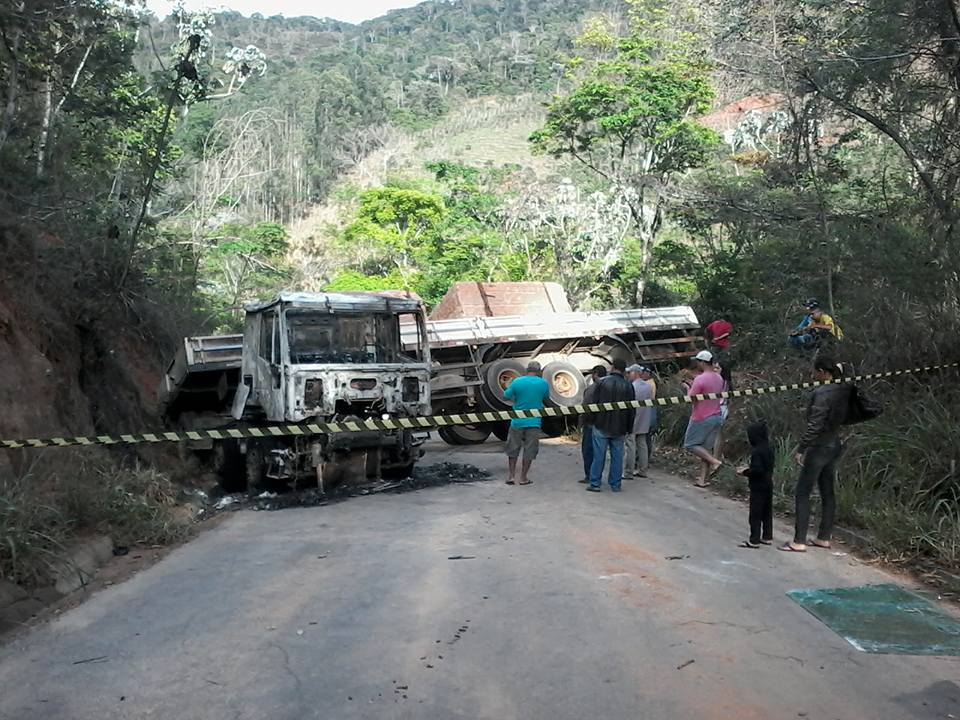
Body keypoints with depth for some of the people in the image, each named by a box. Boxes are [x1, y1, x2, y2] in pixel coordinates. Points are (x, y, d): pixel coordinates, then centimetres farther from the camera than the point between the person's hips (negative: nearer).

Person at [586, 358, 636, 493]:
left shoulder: (602, 382, -4)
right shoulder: (628, 386, 2)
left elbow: (594, 403, -4)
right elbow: (631, 410, 4)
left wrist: (592, 420, 7)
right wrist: (629, 428, 12)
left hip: (601, 425, -2)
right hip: (619, 428, 2)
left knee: (599, 455, 2)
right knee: (617, 456, 8)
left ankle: (595, 483, 3)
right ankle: (615, 484, 11)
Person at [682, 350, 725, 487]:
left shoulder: (700, 379, -17)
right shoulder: (719, 378, 8)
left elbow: (690, 399, -15)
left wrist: (688, 389, 6)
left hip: (701, 418, -8)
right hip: (716, 417, 8)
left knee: (691, 444, 5)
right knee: (705, 448, 10)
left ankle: (715, 462, -10)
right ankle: (702, 479, 7)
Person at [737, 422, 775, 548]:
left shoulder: (756, 451, -21)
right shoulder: (769, 449, 6)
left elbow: (757, 470, -26)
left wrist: (744, 473, -12)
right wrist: (749, 467, 14)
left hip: (758, 487, -9)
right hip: (768, 485, 9)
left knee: (755, 514, -2)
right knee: (767, 512, 16)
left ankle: (754, 540, 2)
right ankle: (767, 537, 24)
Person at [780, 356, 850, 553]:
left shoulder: (821, 393, -20)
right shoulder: (843, 391, 4)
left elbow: (814, 425, -22)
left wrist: (801, 448, -16)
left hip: (819, 448, -8)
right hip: (834, 446, 8)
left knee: (802, 493, -2)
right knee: (827, 492, 15)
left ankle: (799, 541, -2)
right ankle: (824, 537, 23)